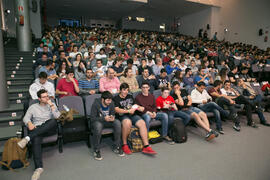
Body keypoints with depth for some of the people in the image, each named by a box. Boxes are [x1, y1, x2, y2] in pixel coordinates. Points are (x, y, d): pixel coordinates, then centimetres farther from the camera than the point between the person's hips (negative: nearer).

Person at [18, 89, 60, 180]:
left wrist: (51, 105, -7)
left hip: (50, 128, 0)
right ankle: (39, 167, -42)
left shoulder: (52, 105, 16)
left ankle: (28, 138, -39)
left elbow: (58, 117, 1)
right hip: (37, 129, 1)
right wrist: (29, 123, -15)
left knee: (53, 121, -36)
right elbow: (26, 118, 7)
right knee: (36, 140, -33)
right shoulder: (33, 107, 18)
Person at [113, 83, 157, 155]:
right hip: (122, 116, -5)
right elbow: (116, 110, -9)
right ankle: (124, 145, -19)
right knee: (127, 123, -38)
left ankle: (146, 146, -22)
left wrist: (140, 107, 5)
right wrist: (128, 111, -18)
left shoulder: (130, 97, 23)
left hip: (133, 115, 5)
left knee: (142, 123, -23)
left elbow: (135, 105, 29)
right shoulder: (116, 98, 5)